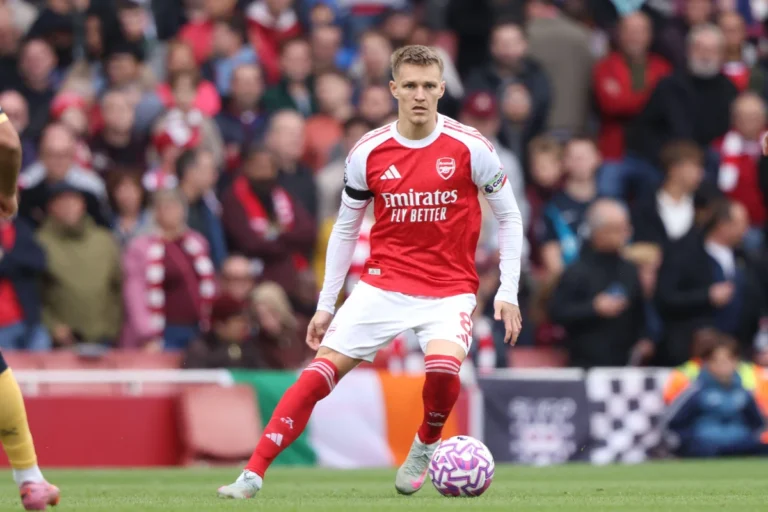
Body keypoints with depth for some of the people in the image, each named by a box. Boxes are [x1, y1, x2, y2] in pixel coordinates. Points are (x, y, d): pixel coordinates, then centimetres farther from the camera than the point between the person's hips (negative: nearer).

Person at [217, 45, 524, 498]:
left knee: (443, 366, -30)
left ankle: (427, 445, 2)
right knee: (322, 369, -13)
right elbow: (345, 230, 10)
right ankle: (253, 474, -10)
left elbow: (509, 217, 2)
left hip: (449, 290, -2)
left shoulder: (470, 147, -8)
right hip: (384, 285, 2)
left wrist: (508, 294, -4)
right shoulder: (368, 153, -2)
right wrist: (326, 304, 9)